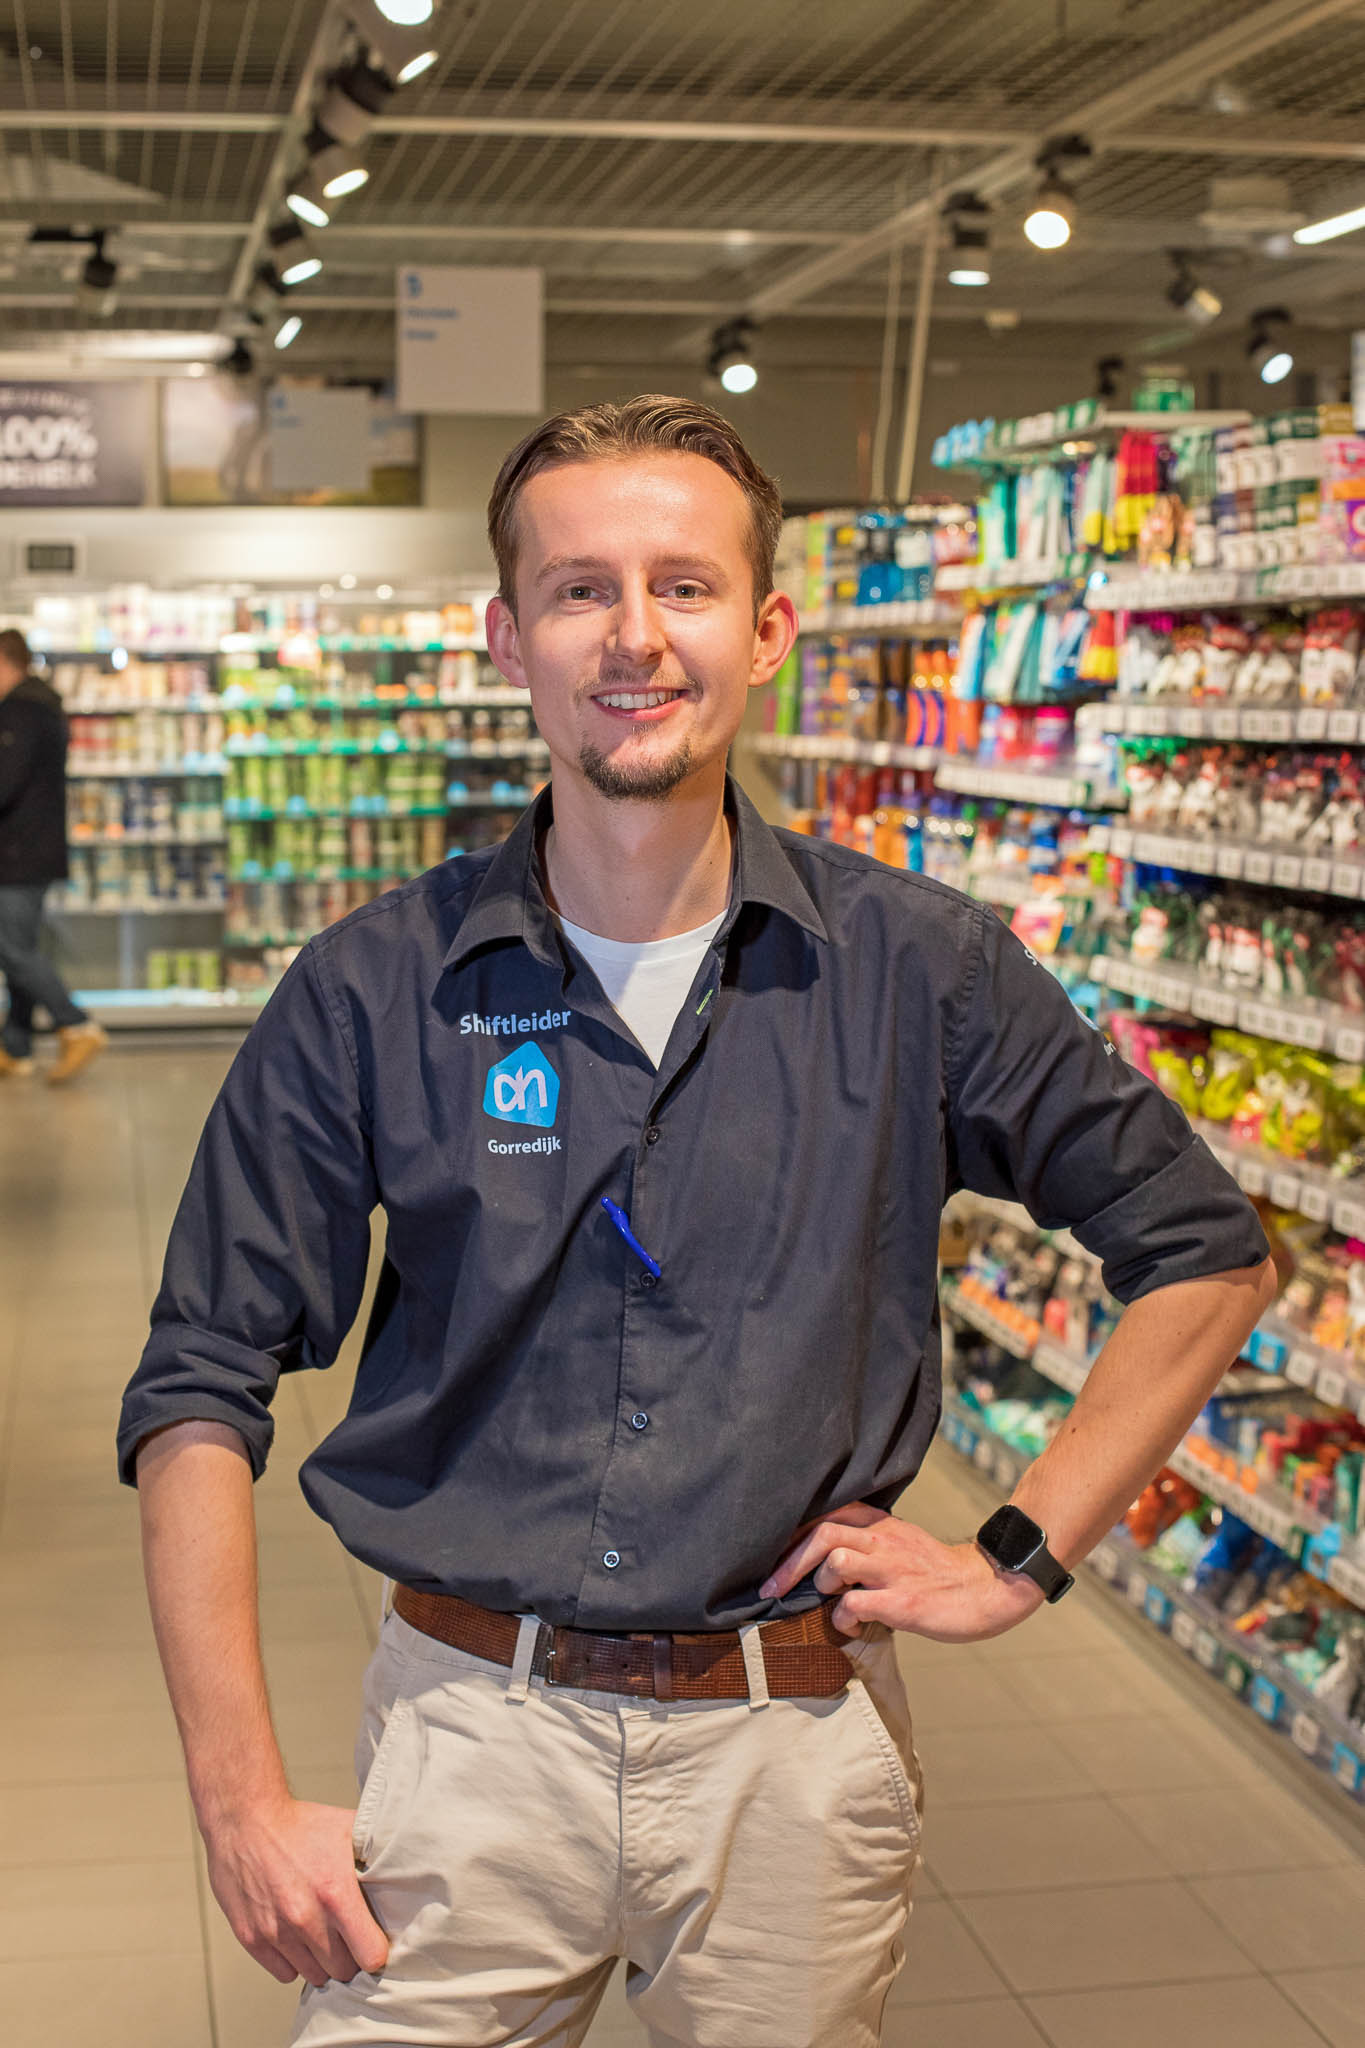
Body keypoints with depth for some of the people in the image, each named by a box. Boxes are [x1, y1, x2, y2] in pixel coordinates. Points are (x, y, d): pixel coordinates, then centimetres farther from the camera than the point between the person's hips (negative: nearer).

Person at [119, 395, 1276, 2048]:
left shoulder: (919, 969, -5)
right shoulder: (371, 994, -5)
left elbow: (1204, 1253, 6)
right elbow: (202, 1388, -2)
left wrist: (1018, 1557, 0)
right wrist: (244, 1801, -8)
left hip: (796, 1743, 1)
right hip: (470, 1734, 0)